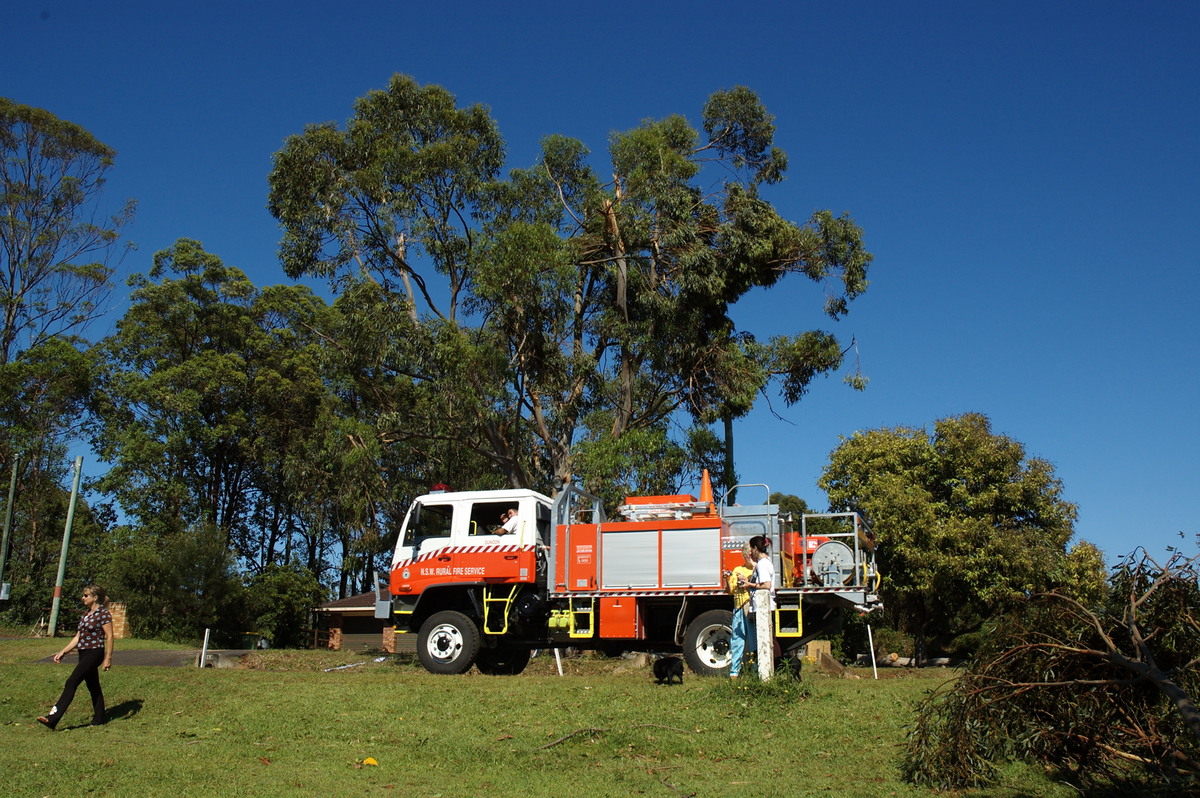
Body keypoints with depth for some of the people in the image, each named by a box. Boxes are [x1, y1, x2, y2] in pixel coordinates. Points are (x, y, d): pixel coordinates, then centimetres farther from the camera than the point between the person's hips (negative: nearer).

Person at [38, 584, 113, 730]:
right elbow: (78, 637, 19)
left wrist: (108, 658, -16)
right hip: (84, 654, 9)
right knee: (93, 686, 13)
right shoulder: (86, 614, 14)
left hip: (94, 653, -9)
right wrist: (63, 652, 13)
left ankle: (52, 719, -17)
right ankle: (99, 719, 20)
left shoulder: (103, 613, -12)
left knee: (71, 683, -14)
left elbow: (109, 637, -13)